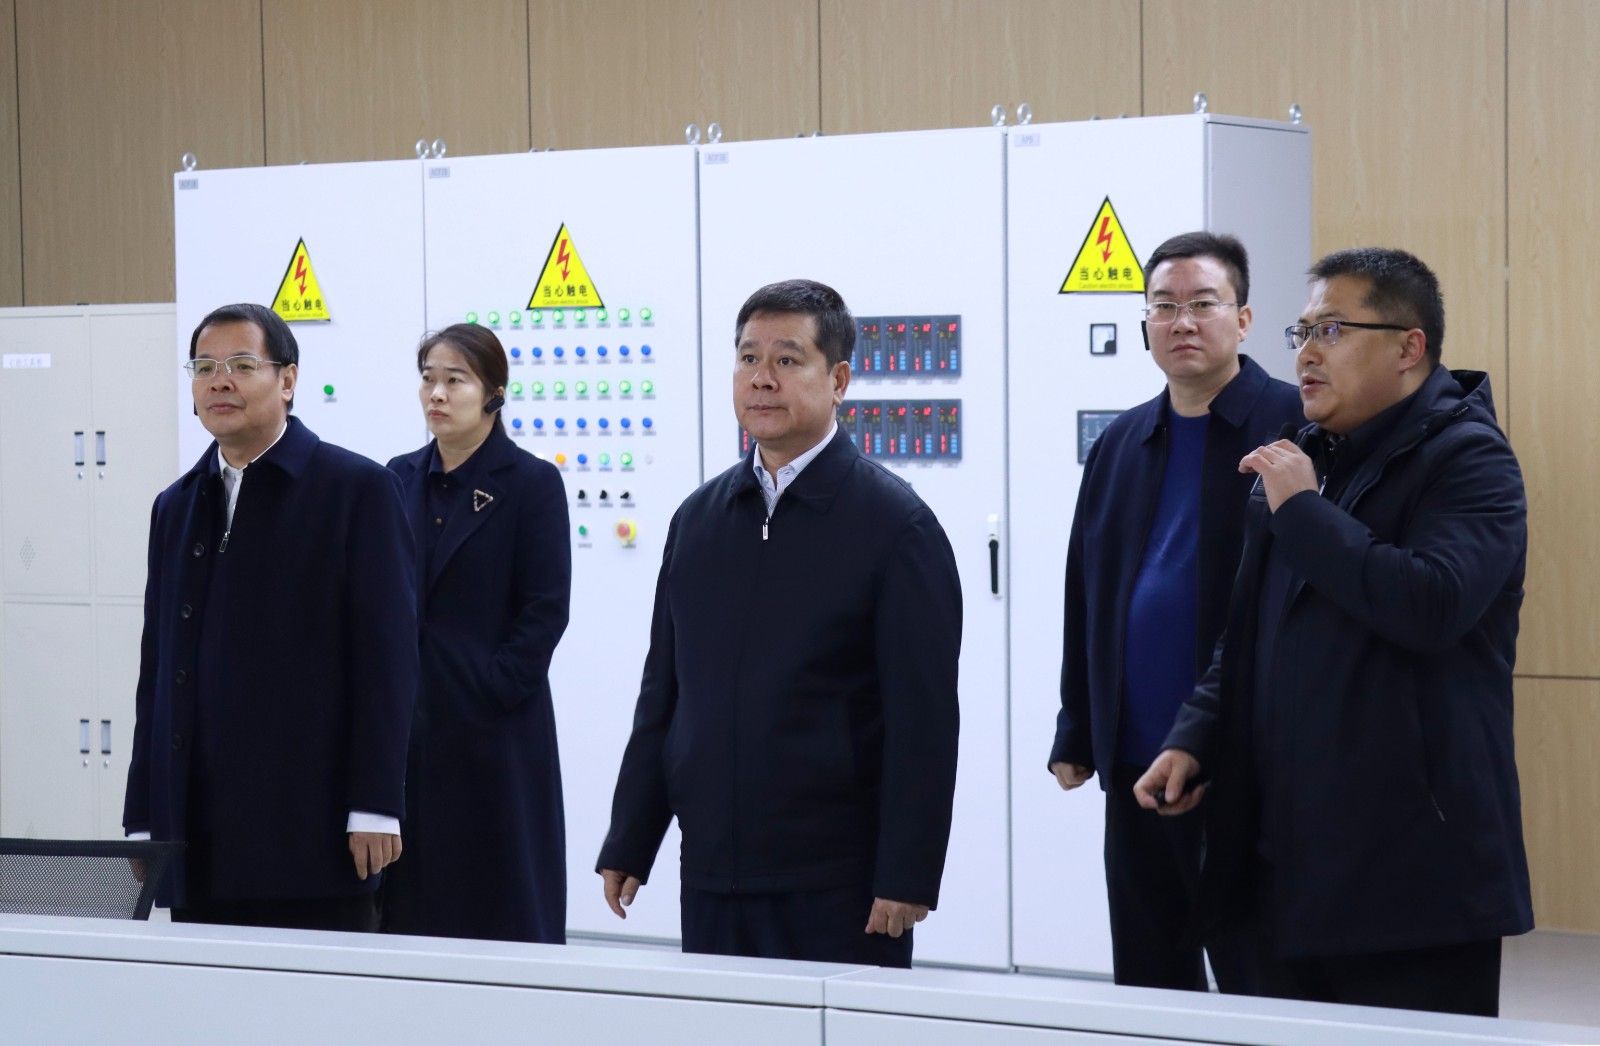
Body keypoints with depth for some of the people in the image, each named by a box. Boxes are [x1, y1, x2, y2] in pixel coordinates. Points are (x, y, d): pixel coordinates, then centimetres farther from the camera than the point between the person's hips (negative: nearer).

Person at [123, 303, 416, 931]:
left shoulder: (355, 489, -2)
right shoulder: (175, 507, 17)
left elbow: (388, 654, -7)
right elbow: (155, 671, 17)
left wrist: (373, 808, -13)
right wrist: (142, 821, 12)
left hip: (311, 827, -5)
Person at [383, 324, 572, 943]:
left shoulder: (531, 483, -3)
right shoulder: (401, 479, 11)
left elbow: (545, 610, -7)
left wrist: (492, 691, -12)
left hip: (494, 732, -5)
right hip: (406, 725, 5)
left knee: (502, 907, -1)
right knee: (412, 901, 5)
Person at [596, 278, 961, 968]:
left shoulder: (893, 523, -6)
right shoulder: (699, 517, 12)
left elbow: (924, 720, -10)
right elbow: (662, 696, 15)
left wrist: (906, 878, -15)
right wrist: (628, 846, 11)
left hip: (839, 884, -5)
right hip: (711, 875, 5)